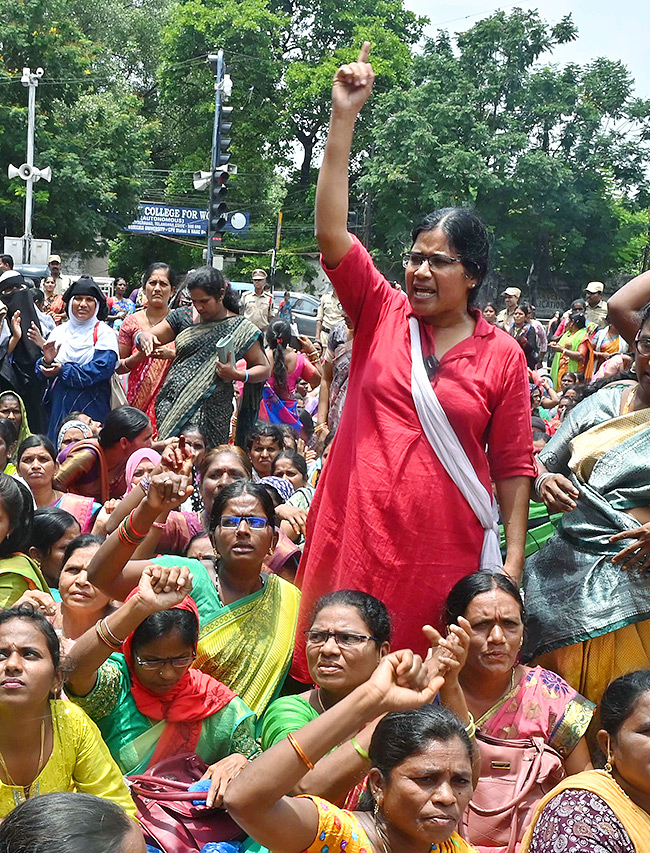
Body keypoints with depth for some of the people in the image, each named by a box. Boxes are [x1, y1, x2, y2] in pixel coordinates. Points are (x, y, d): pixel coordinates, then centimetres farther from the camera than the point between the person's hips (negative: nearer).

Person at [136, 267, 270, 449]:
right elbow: (139, 339, 12)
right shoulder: (183, 317, 10)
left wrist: (238, 375, -16)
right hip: (172, 406, 3)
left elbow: (264, 369, 3)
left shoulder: (239, 328, 1)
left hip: (211, 412, -3)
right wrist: (143, 337, -13)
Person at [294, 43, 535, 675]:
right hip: (355, 533, 1)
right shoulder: (382, 314, 3)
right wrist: (344, 115, -12)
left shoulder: (502, 356, 0)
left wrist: (513, 559, -4)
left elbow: (513, 467, 2)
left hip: (446, 549, -1)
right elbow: (330, 233, -8)